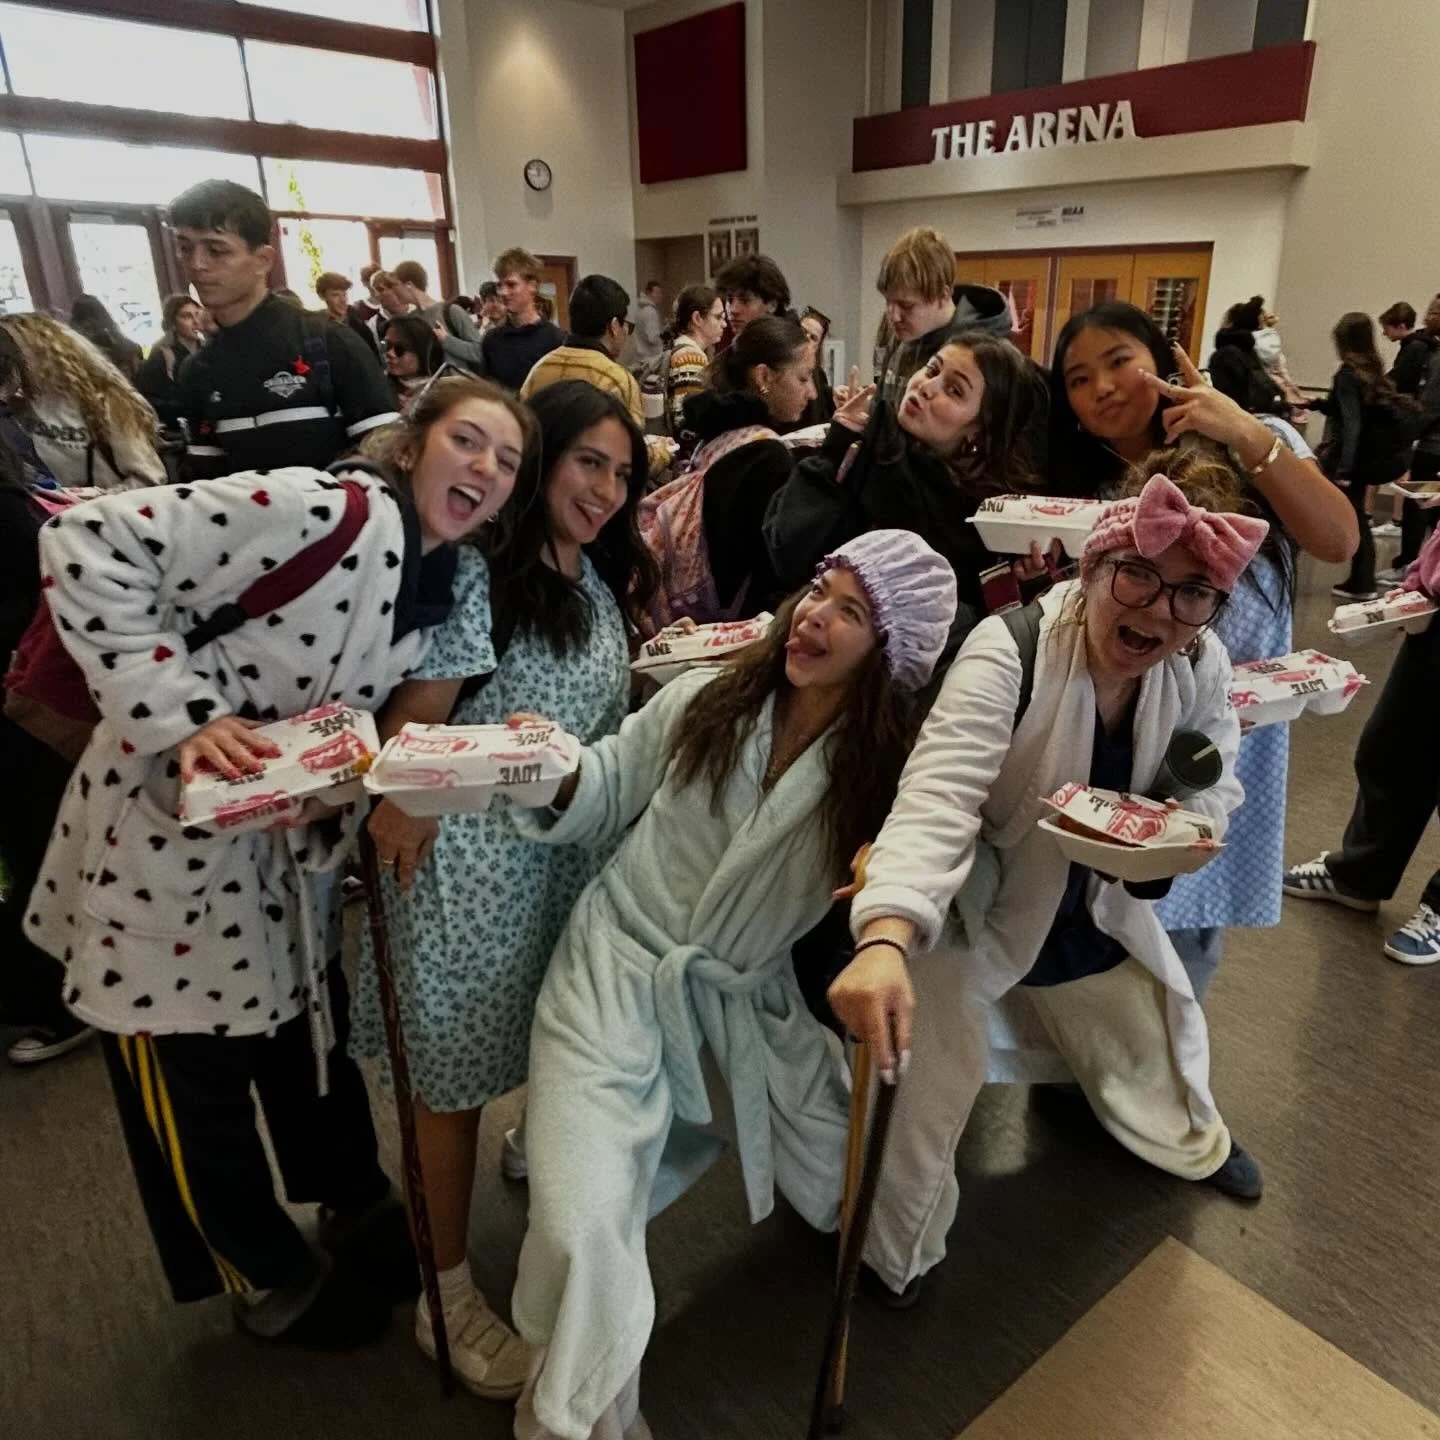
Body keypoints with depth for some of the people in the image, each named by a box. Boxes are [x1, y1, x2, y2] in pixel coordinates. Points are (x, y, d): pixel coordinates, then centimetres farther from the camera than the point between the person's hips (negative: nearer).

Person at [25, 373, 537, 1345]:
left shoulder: (450, 580, -1)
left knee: (311, 1034, 24)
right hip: (167, 840, -6)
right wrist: (186, 715, -30)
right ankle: (271, 1275, 37)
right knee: (194, 1081, 12)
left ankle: (362, 1212, 47)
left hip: (294, 849, 7)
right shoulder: (328, 510, -25)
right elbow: (89, 546, -26)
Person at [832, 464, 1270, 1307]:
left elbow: (1213, 785, -1)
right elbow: (936, 798, -47)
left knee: (1149, 1036, 27)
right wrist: (885, 941, -62)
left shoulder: (1204, 668, -15)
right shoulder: (1011, 650, -35)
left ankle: (1191, 1138, 65)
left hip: (1092, 909, 6)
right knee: (924, 1071, -8)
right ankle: (896, 1249, 26)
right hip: (970, 908, -5)